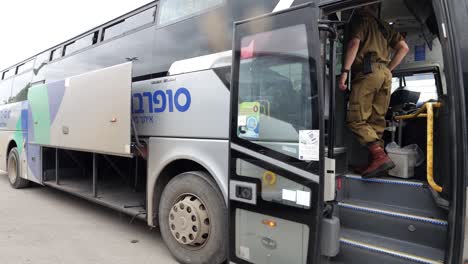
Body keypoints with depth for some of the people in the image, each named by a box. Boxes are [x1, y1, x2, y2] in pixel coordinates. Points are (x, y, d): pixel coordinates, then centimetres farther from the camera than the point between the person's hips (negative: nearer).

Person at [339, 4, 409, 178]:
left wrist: (345, 71, -15)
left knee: (356, 119, -11)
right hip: (385, 74, 7)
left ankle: (380, 156, -25)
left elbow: (354, 43, -9)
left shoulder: (360, 21, 9)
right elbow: (403, 47, 23)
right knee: (377, 121, 5)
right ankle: (375, 161, 0)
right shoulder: (384, 27, 28)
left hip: (368, 72, -7)